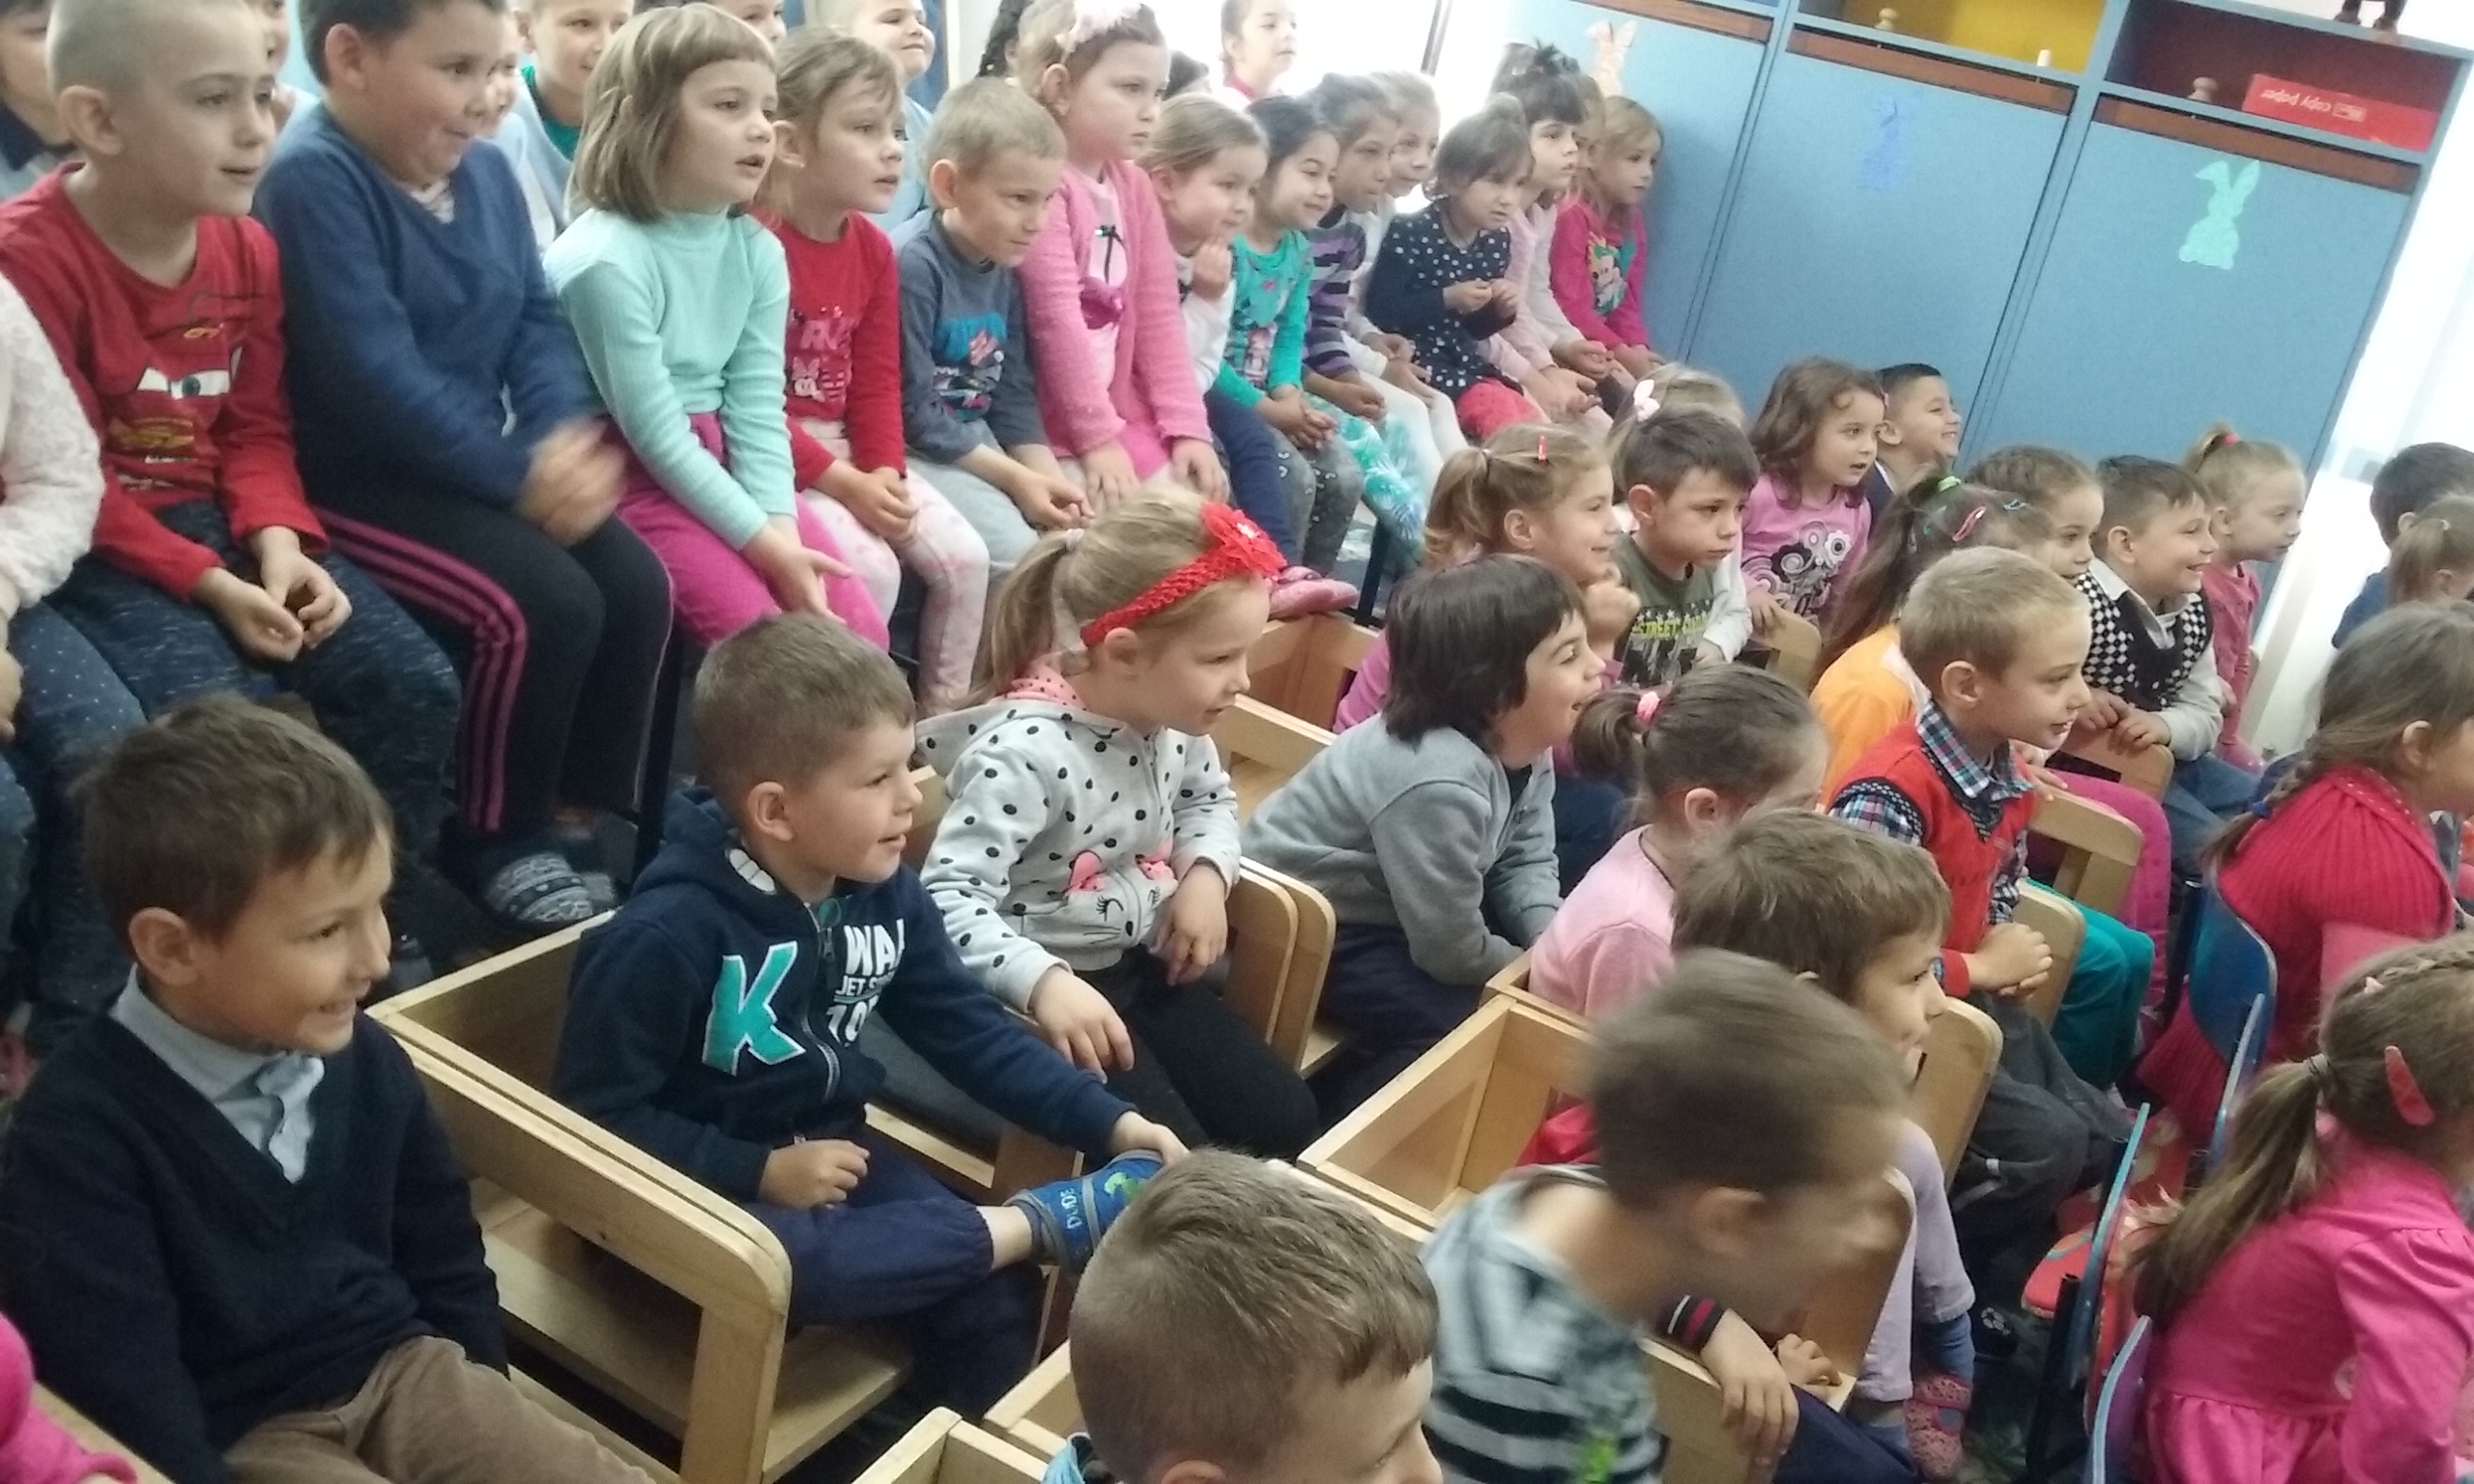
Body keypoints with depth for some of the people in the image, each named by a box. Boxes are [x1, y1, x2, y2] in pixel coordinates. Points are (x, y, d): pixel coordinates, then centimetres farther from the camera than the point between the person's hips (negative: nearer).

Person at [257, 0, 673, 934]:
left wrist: (566, 439, -11)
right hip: (357, 481, -8)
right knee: (545, 605, -24)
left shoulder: (485, 173, 10)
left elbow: (537, 320, 9)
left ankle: (590, 818, 6)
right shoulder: (312, 178, -17)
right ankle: (496, 842, -3)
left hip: (480, 472, 8)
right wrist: (518, 472, -21)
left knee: (637, 585, -10)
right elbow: (375, 372, -23)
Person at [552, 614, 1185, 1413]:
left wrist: (1110, 1122, -7)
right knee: (790, 1269, -37)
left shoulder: (884, 893, -5)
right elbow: (596, 1112, -18)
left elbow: (969, 1028, 2)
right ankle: (1040, 1221, -21)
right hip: (701, 1189, -5)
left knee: (995, 1300, -14)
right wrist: (761, 1171, -23)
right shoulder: (667, 934, -23)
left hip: (828, 1149, 6)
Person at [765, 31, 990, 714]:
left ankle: (942, 721, 9)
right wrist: (841, 481, -22)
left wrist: (885, 473, -10)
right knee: (871, 565, -26)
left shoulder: (872, 248, 5)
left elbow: (878, 381, 7)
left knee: (963, 557, -5)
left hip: (850, 451, 7)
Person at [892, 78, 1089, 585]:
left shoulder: (1005, 267, 5)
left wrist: (1049, 477, -8)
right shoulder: (913, 263, -20)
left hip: (979, 442, 8)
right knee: (1014, 551, -23)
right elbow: (915, 415, -20)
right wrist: (1014, 478, -19)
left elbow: (1015, 396, 7)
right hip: (917, 451, -8)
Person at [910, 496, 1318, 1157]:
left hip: (1142, 963, 8)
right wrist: (1044, 979, -47)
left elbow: (1209, 798, 20)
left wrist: (1206, 872, -1)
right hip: (1050, 986, -8)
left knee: (1288, 1123, 2)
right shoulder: (1028, 752, -28)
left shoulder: (1172, 723, -3)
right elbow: (949, 897, -32)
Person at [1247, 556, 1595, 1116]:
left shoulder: (1522, 741, -8)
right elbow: (1453, 954, -27)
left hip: (1381, 904, 10)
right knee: (1463, 1023, -20)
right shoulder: (1439, 782, -36)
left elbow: (1525, 861, 1)